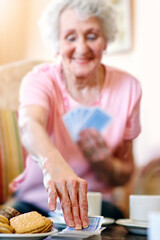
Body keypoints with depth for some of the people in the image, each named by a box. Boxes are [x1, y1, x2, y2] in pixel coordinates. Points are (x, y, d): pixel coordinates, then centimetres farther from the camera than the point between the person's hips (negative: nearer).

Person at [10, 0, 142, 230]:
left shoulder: (127, 87, -5)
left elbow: (126, 174, 3)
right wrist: (54, 165, -58)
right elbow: (30, 125, -37)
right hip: (34, 203, 0)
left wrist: (103, 161, -20)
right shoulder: (41, 80, -12)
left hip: (94, 206, 1)